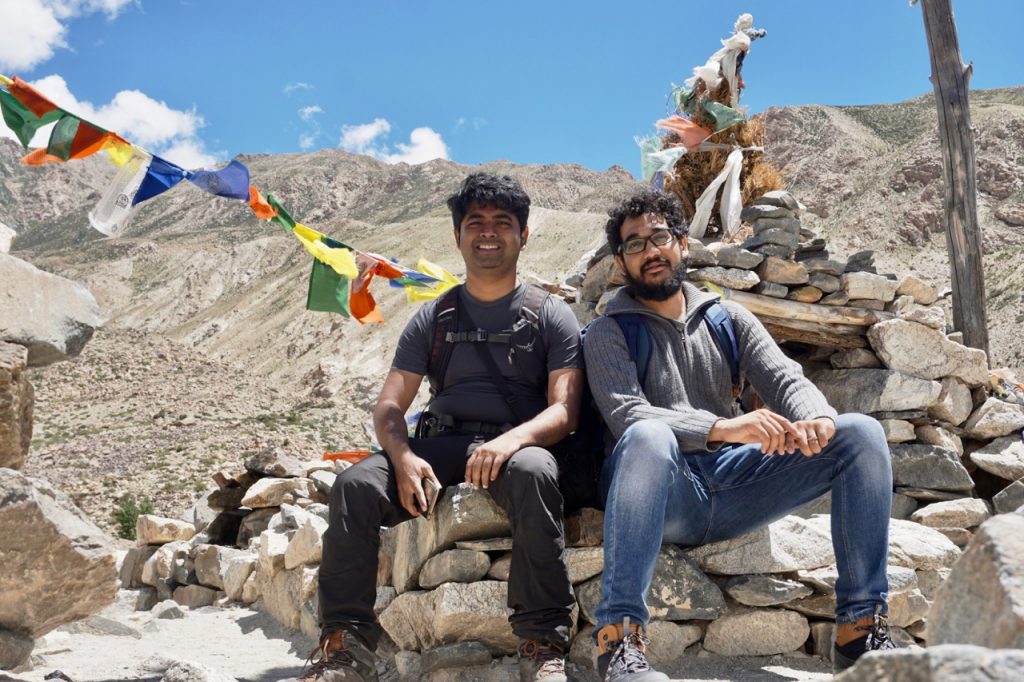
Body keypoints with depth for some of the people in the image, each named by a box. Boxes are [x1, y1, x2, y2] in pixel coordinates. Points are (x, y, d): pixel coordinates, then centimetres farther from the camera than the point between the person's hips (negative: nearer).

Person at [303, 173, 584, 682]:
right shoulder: (433, 317, 16)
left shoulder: (551, 315, 9)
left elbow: (564, 409, -2)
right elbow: (390, 405, 9)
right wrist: (404, 458, -15)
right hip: (440, 442, 3)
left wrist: (511, 439, -24)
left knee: (533, 473, -38)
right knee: (355, 484, -24)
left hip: (516, 444, -2)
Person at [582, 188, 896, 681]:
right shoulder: (608, 334, 4)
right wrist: (722, 428, -29)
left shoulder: (729, 319, 18)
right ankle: (619, 638, -36)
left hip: (733, 483, 5)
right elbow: (628, 416, -13)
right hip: (665, 494, -4)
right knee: (648, 436, -38)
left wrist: (815, 418, -21)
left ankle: (861, 626, -9)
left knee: (861, 434, -10)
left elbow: (785, 378, 5)